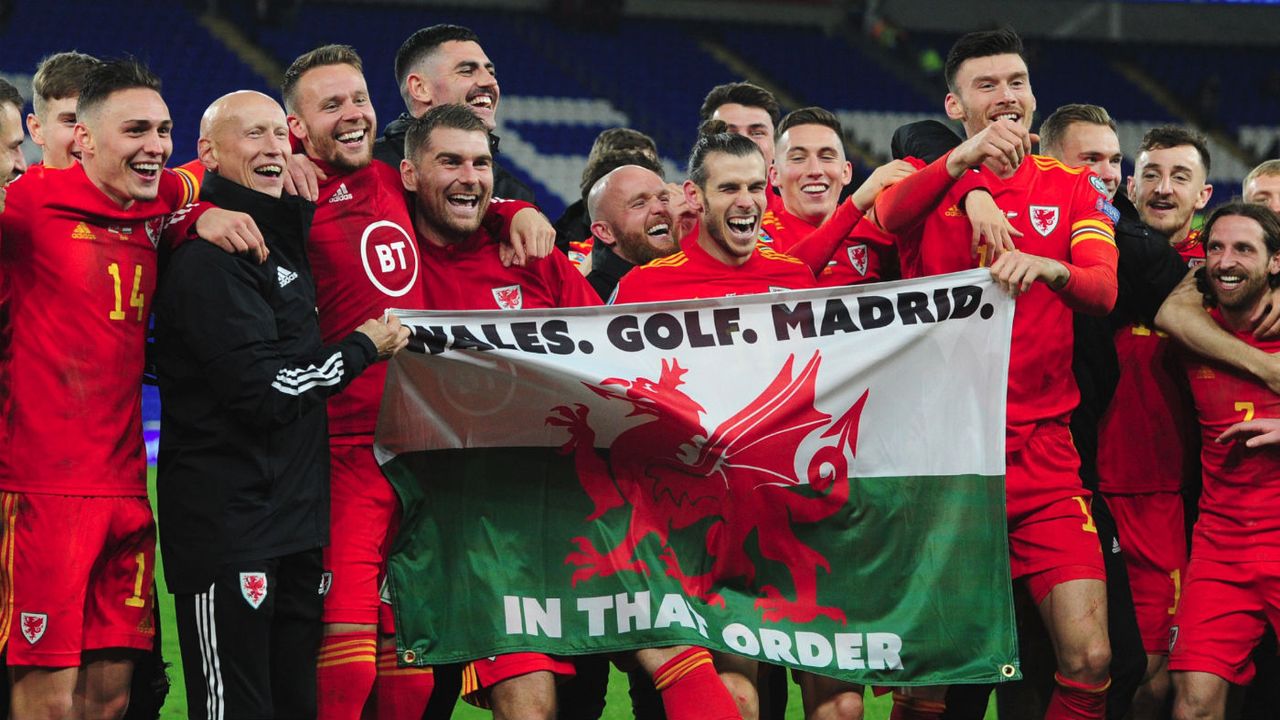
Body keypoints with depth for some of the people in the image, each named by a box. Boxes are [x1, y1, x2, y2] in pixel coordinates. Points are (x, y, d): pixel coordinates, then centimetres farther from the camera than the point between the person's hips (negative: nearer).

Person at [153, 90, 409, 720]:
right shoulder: (207, 258, -13)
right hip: (226, 522, -9)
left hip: (294, 521, 9)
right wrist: (362, 349, -5)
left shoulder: (281, 237, 16)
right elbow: (263, 392, -19)